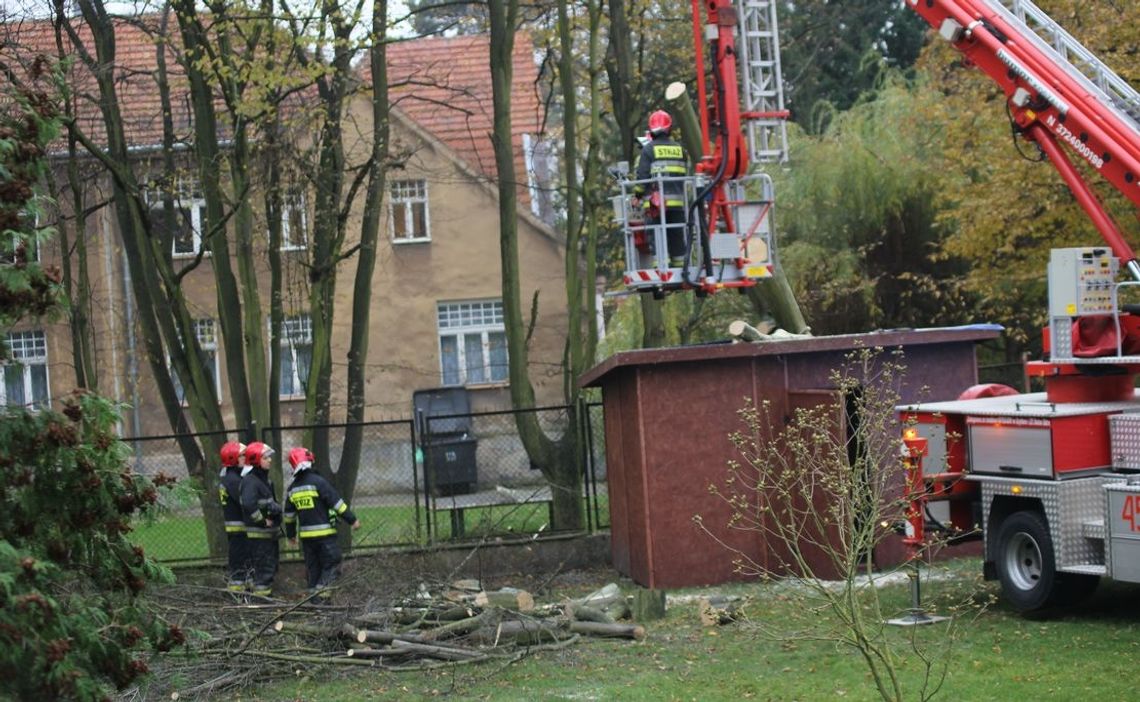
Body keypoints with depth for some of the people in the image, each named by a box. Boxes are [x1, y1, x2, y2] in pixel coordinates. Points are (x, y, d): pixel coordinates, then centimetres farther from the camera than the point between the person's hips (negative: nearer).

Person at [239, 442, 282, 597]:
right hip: (258, 533, -10)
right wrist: (263, 521, -22)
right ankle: (260, 596, -4)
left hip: (269, 532, 10)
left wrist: (275, 507, 1)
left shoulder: (265, 479, 14)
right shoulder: (250, 481, -17)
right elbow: (248, 504, -31)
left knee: (272, 565, 16)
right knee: (264, 567, -8)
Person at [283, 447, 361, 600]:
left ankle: (314, 595, 16)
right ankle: (323, 592, -17)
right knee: (331, 564, -3)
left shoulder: (292, 488, 9)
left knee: (313, 567, 14)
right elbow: (336, 502, -12)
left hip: (306, 534, 6)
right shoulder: (318, 482, -11)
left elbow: (289, 514, 18)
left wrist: (290, 534, 30)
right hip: (325, 532, -6)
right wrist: (352, 519, -6)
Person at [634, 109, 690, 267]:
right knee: (677, 239, 9)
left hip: (656, 203, -4)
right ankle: (680, 267, 11)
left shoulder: (649, 149, -3)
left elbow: (642, 176, -6)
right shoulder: (679, 149, 11)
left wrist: (637, 194, 7)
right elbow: (686, 174, 14)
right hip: (677, 202, 4)